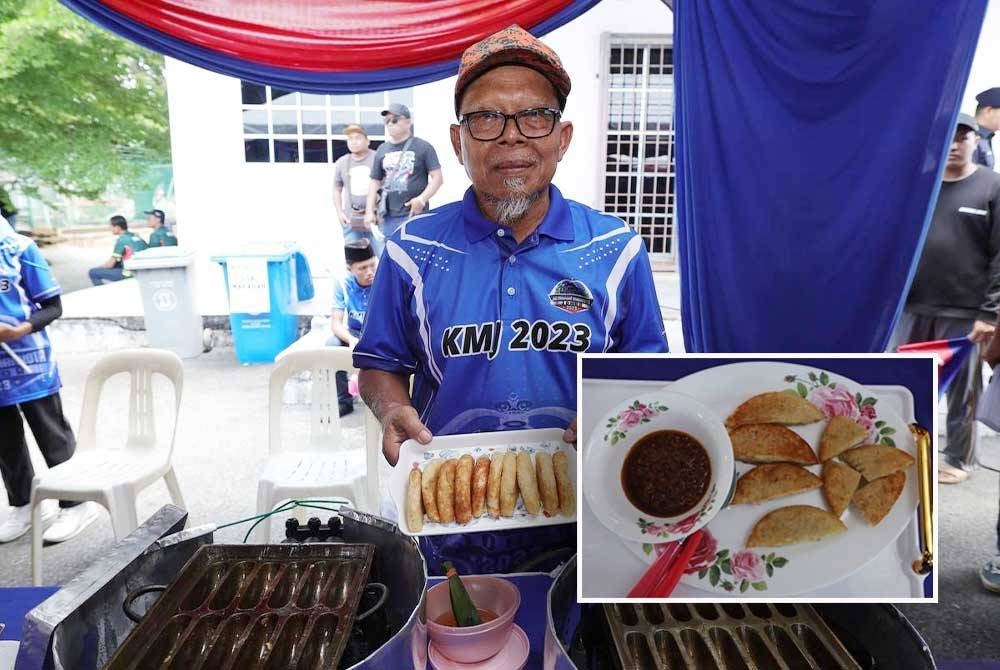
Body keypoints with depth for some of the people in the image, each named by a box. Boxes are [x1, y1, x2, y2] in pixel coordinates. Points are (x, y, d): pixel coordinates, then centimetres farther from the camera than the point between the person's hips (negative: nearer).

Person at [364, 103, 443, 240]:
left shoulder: (423, 147, -1)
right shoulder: (382, 149, 13)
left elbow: (437, 178, -4)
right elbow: (375, 181, 16)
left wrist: (422, 199, -17)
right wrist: (369, 210, 7)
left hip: (414, 214, -5)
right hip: (388, 216, 5)